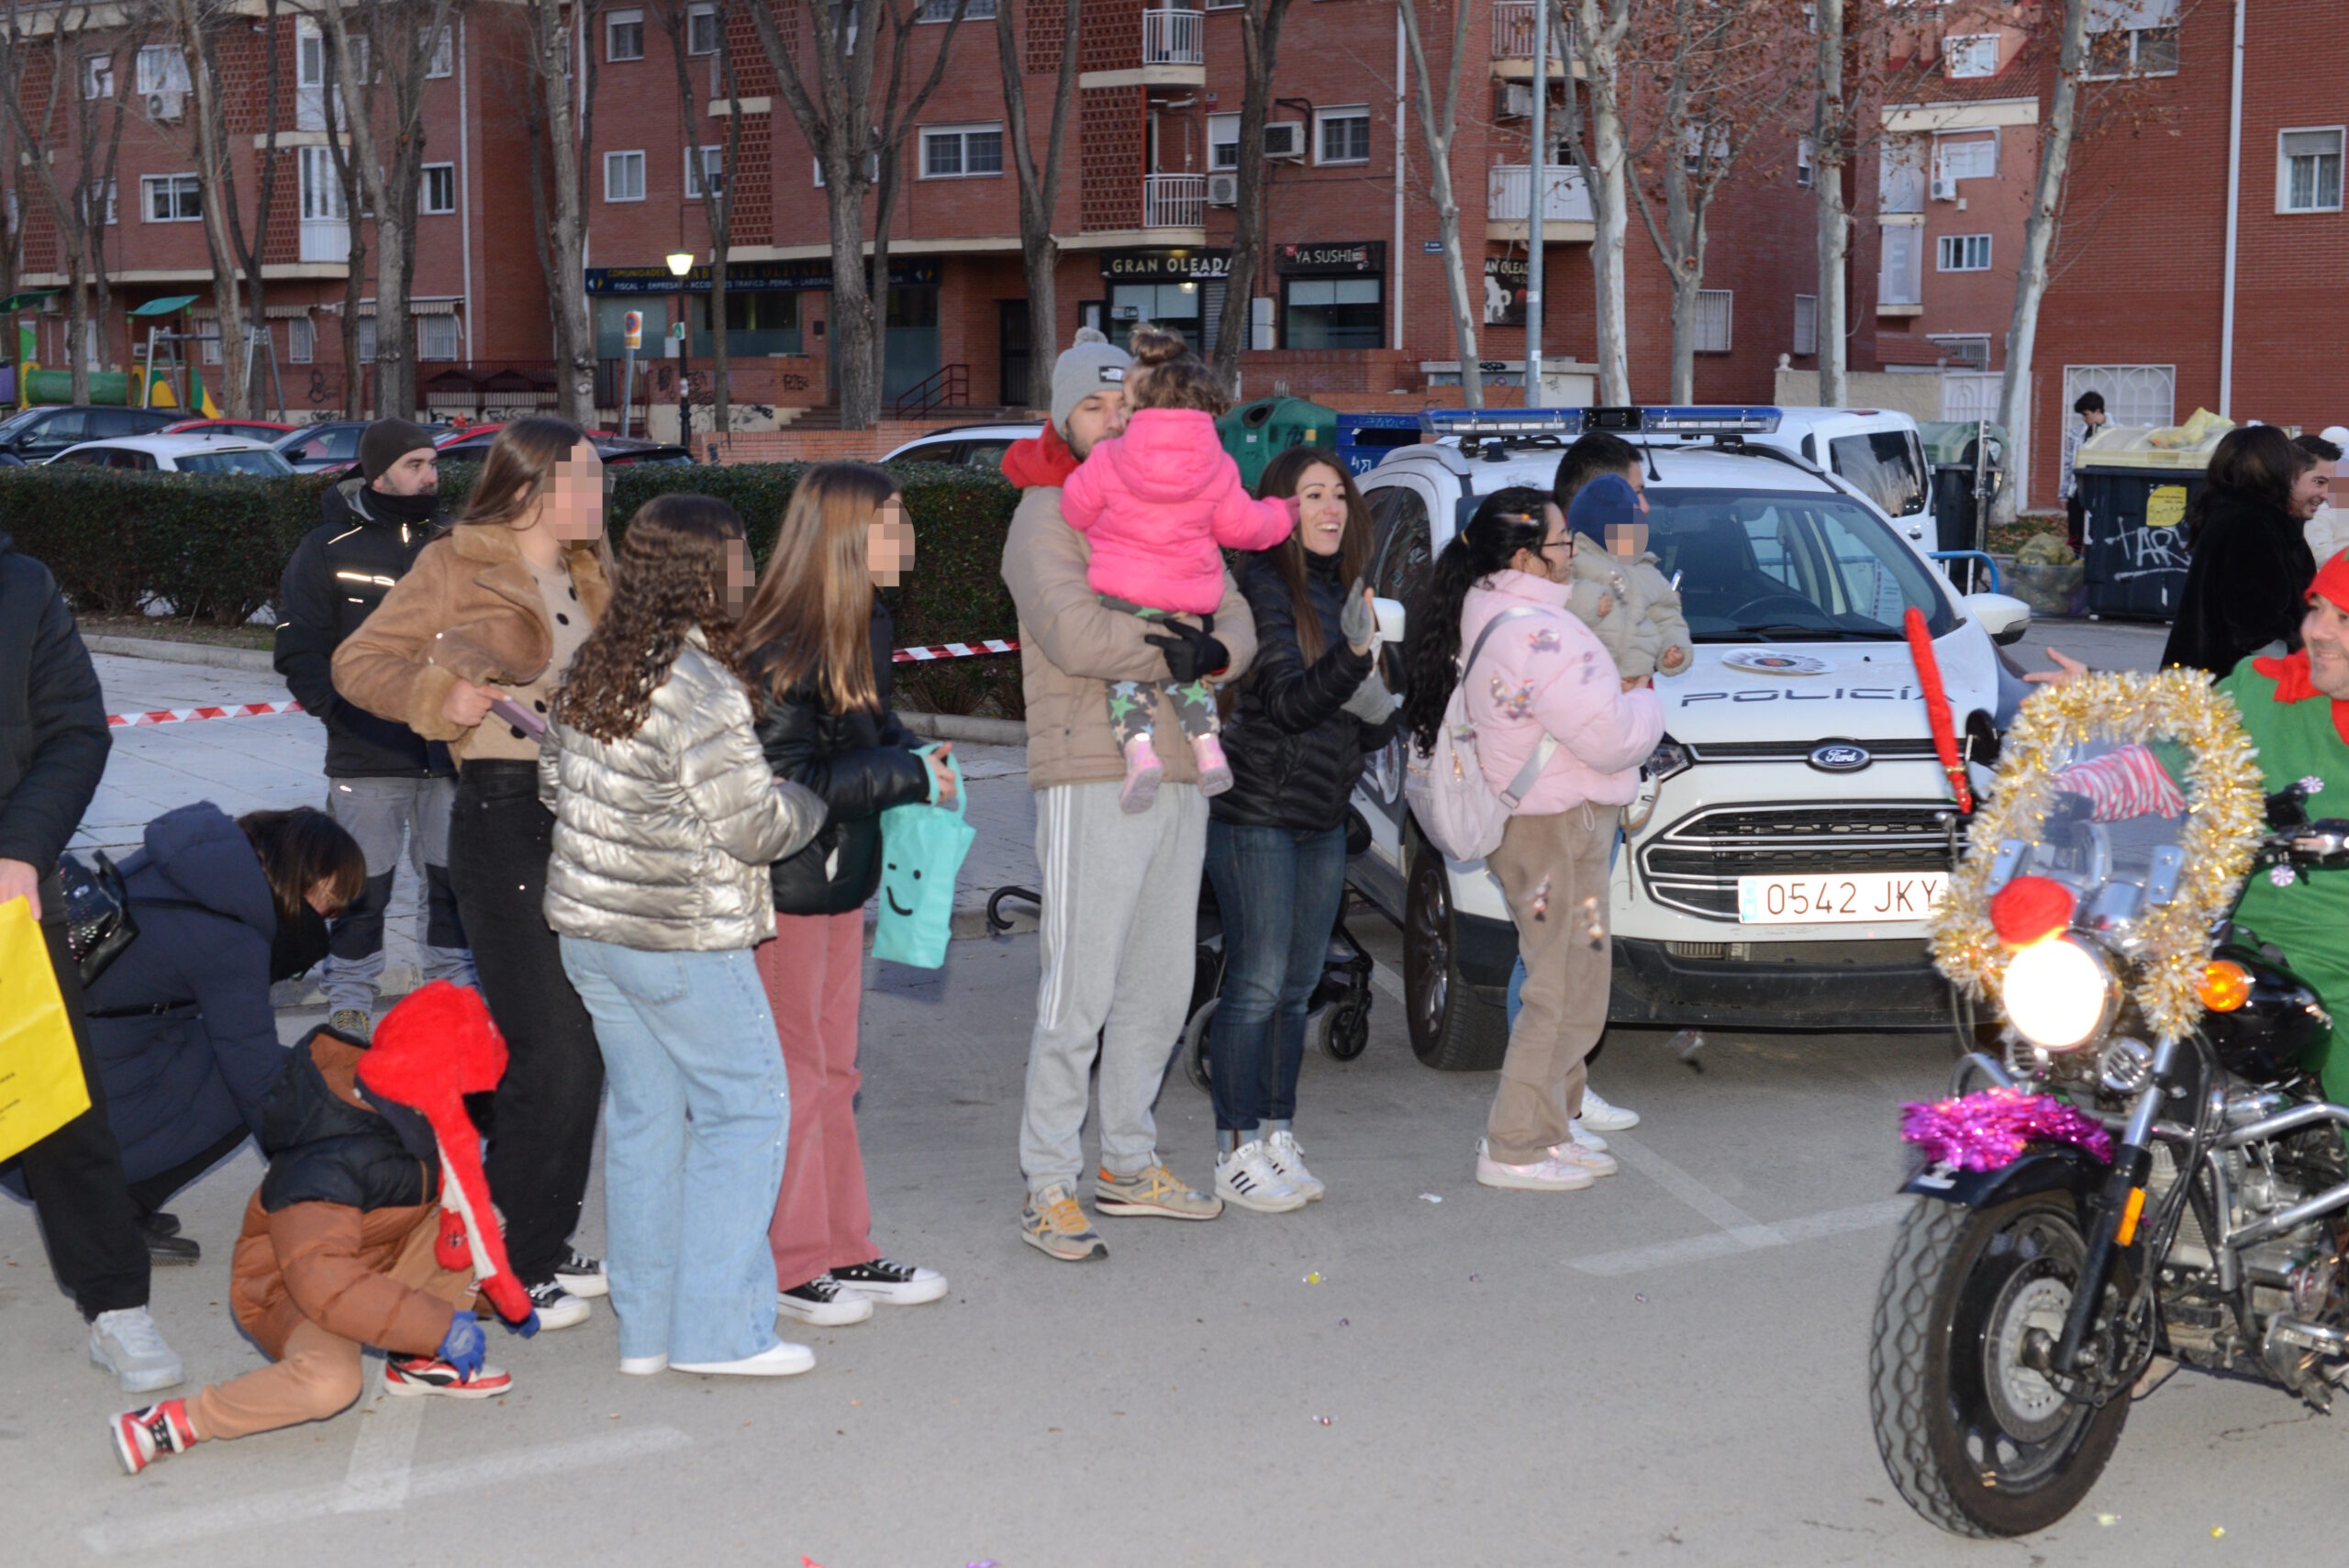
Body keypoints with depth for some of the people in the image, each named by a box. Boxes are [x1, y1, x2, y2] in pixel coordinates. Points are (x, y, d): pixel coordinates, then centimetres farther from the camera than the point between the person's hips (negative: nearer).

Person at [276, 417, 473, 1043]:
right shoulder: (329, 548, -2)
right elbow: (299, 651, -2)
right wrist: (340, 710, -12)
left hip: (451, 751, 3)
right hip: (366, 757, -3)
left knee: (455, 875, 10)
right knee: (362, 883, 2)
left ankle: (452, 981, 25)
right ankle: (350, 991, 15)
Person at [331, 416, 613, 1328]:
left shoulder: (587, 578, 16)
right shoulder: (457, 567, -5)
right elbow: (358, 662, -5)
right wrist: (441, 694, -20)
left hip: (585, 815, 8)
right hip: (503, 815, -8)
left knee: (586, 1044, 10)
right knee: (546, 1052, -9)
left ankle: (550, 1245, 23)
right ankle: (508, 1267, 3)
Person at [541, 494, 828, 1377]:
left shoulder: (594, 668, 6)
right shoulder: (698, 689, -19)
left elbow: (553, 783, 16)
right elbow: (755, 826, -17)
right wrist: (817, 797, 1)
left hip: (590, 929, 8)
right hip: (682, 940, -8)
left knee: (643, 1114, 13)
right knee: (747, 1107, 2)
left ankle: (645, 1328, 18)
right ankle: (718, 1328, 1)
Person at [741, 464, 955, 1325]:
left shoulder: (868, 628, 7)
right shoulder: (780, 650, -21)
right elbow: (792, 782, -23)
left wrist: (915, 758, -1)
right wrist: (909, 775, -20)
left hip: (841, 878, 9)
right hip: (783, 888, -9)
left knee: (834, 1069, 16)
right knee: (793, 1074, 1)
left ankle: (841, 1247, 27)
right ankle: (787, 1264, 13)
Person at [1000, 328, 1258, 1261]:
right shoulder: (1046, 517, -4)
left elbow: (1237, 621, 10)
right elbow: (1076, 635, -19)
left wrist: (1212, 651, -12)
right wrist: (1174, 652, -9)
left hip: (1179, 774, 7)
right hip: (1091, 776, -7)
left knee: (1160, 991, 13)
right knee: (1079, 995, -8)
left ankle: (1128, 1164, 26)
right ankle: (1049, 1191, -1)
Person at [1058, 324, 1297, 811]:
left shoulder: (1107, 461, -8)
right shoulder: (1217, 467, -1)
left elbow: (1076, 509, 2)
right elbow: (1240, 526, 5)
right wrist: (1280, 517, 26)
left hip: (1124, 596, -3)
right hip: (1191, 601, 3)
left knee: (1125, 673, 5)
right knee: (1189, 673, 23)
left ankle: (1139, 747, -17)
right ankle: (1209, 746, 10)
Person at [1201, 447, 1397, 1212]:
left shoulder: (1344, 591, 13)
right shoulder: (1265, 586, -11)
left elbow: (1368, 720, 19)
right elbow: (1289, 701, -21)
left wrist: (1380, 716, -4)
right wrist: (1353, 658, -36)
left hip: (1322, 817, 8)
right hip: (1256, 811, -8)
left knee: (1297, 986, 11)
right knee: (1257, 984, -6)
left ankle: (1279, 1136, 19)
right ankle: (1238, 1153, 1)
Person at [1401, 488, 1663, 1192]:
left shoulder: (1489, 616, 11)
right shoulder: (1536, 634, -22)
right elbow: (1610, 738, -22)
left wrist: (1617, 695, 6)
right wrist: (1643, 704, -2)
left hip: (1536, 824, 11)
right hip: (1555, 829, -11)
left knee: (1563, 989, 18)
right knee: (1565, 995, -4)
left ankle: (1549, 1133, 26)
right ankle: (1514, 1149, 1)